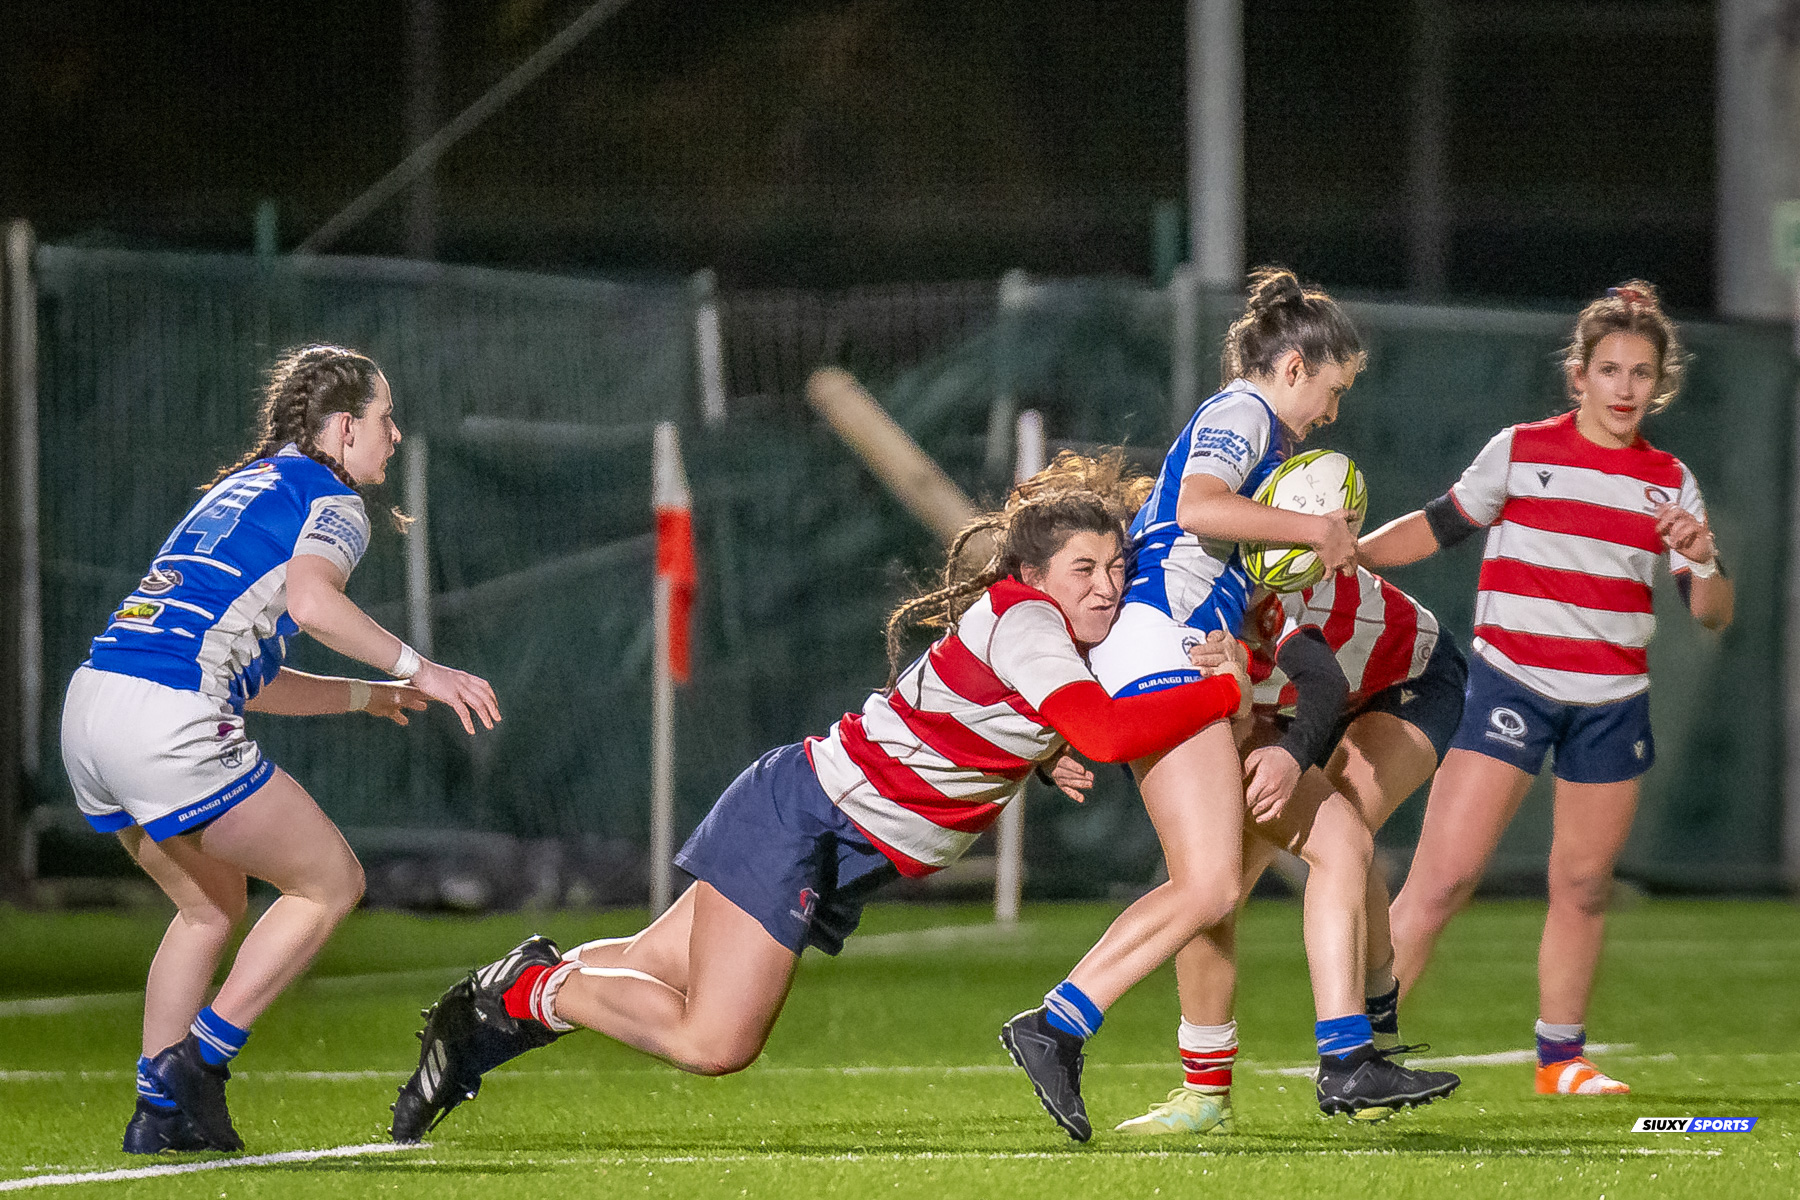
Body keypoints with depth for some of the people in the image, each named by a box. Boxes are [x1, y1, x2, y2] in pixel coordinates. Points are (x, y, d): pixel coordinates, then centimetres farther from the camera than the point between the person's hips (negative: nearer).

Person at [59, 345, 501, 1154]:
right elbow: (310, 599, -19)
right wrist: (416, 670, -13)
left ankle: (158, 1112, 18)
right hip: (167, 718, -9)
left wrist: (367, 695, 36)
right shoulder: (334, 500, 4)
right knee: (331, 883, 5)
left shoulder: (241, 489, 30)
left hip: (90, 699, 9)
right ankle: (196, 1064, -1)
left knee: (213, 905, 25)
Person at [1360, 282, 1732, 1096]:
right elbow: (1440, 526, 12)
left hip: (1613, 706, 4)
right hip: (1513, 686, -3)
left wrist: (1702, 562, -15)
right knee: (1443, 878, -13)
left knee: (1584, 885, 8)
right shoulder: (1520, 451, 0)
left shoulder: (1670, 482, 7)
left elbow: (1713, 616, 6)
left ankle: (1561, 1058, 23)